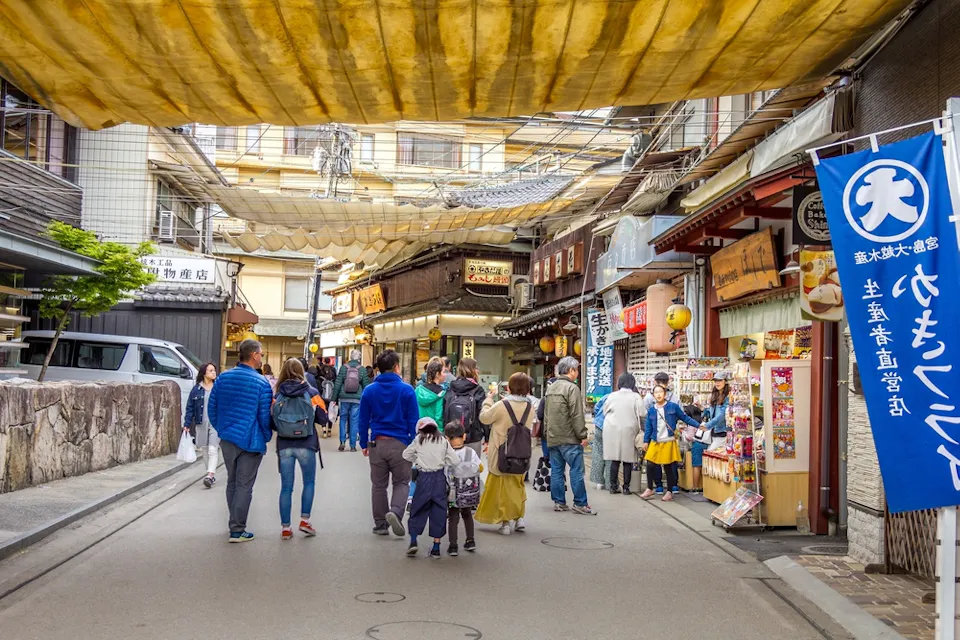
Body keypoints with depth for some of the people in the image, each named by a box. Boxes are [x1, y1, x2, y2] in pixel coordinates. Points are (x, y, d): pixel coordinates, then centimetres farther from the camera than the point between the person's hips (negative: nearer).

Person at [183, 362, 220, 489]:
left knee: (213, 450, -12)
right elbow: (190, 407, 5)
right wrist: (187, 424, -1)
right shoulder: (196, 389, 3)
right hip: (201, 424, 2)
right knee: (205, 451, 10)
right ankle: (212, 474, 22)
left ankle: (210, 476, -18)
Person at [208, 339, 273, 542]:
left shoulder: (222, 378, 3)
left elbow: (212, 409, 7)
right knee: (244, 486, 1)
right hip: (250, 441, -5)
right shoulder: (261, 383, -13)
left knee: (232, 483, 19)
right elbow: (265, 416, -11)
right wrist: (267, 436, 7)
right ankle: (237, 531, 4)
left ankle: (235, 523, 30)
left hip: (227, 439, 6)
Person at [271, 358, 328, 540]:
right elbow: (323, 418, -2)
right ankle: (305, 520, 9)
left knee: (286, 487, 8)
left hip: (284, 446, 2)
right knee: (309, 482, 16)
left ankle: (285, 527, 9)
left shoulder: (277, 396, 0)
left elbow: (272, 423, 2)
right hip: (306, 445, -1)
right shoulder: (311, 393, -4)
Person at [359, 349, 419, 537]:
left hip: (377, 444, 2)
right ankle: (395, 512, -15)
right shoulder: (407, 390, -6)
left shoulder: (369, 391, 2)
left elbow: (363, 420, 6)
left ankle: (380, 524, 17)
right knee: (402, 483, 10)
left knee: (378, 485, 13)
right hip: (400, 444, -2)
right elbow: (413, 421, -5)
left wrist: (364, 444, 15)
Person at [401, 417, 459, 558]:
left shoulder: (419, 440, 2)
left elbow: (406, 455, 12)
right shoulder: (443, 441, 2)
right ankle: (436, 548, 9)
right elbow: (455, 461, -2)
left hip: (424, 477, 0)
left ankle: (413, 541, 2)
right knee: (438, 511, 6)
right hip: (439, 477, 1)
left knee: (418, 510, 12)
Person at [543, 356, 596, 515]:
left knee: (556, 471, 9)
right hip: (569, 438, -8)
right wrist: (583, 436, -11)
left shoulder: (550, 389, 14)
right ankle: (580, 504, -1)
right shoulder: (572, 388, -12)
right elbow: (576, 415, -16)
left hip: (552, 438, 8)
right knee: (576, 471, -3)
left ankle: (558, 502, 13)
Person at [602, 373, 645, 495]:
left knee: (615, 460, 8)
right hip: (629, 431, -2)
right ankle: (626, 488, 6)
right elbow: (642, 415, -8)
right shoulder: (636, 397, -6)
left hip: (612, 431, 2)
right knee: (627, 460, 5)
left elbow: (605, 412, 9)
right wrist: (642, 428, 9)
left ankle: (613, 486, 10)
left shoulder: (612, 396, 1)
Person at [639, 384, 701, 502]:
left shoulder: (673, 406, -2)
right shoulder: (651, 410, 6)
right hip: (655, 442, 3)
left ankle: (669, 492, 15)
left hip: (669, 442, -3)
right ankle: (649, 489, 15)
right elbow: (648, 428, 12)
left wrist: (698, 425, 0)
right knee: (650, 465, -2)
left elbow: (685, 418, 4)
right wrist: (645, 441, 8)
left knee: (669, 466, 3)